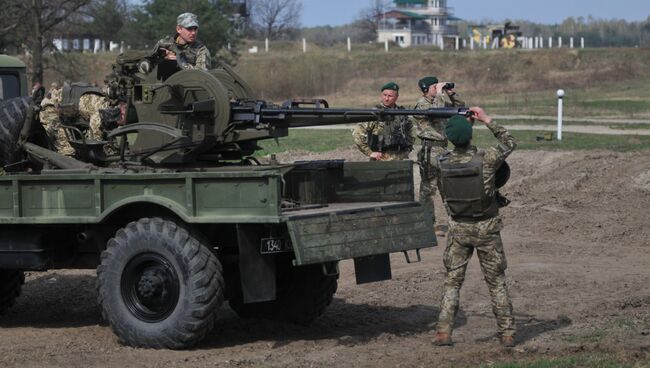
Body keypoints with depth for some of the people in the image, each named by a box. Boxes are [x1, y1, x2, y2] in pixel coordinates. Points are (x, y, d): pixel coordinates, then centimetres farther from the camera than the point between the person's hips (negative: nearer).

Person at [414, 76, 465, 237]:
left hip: (442, 148, 9)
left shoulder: (438, 101, 15)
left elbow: (460, 105, 19)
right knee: (428, 188, -4)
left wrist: (451, 93, 4)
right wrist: (440, 93, -19)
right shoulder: (421, 105, -10)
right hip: (430, 150, -9)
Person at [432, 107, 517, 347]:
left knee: (452, 281, 10)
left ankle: (443, 332, 3)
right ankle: (507, 333, 9)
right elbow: (509, 143, 1)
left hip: (458, 229, 1)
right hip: (486, 229, -1)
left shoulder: (441, 164, -11)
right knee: (496, 282, 8)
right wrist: (487, 121, 2)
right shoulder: (485, 160, -16)